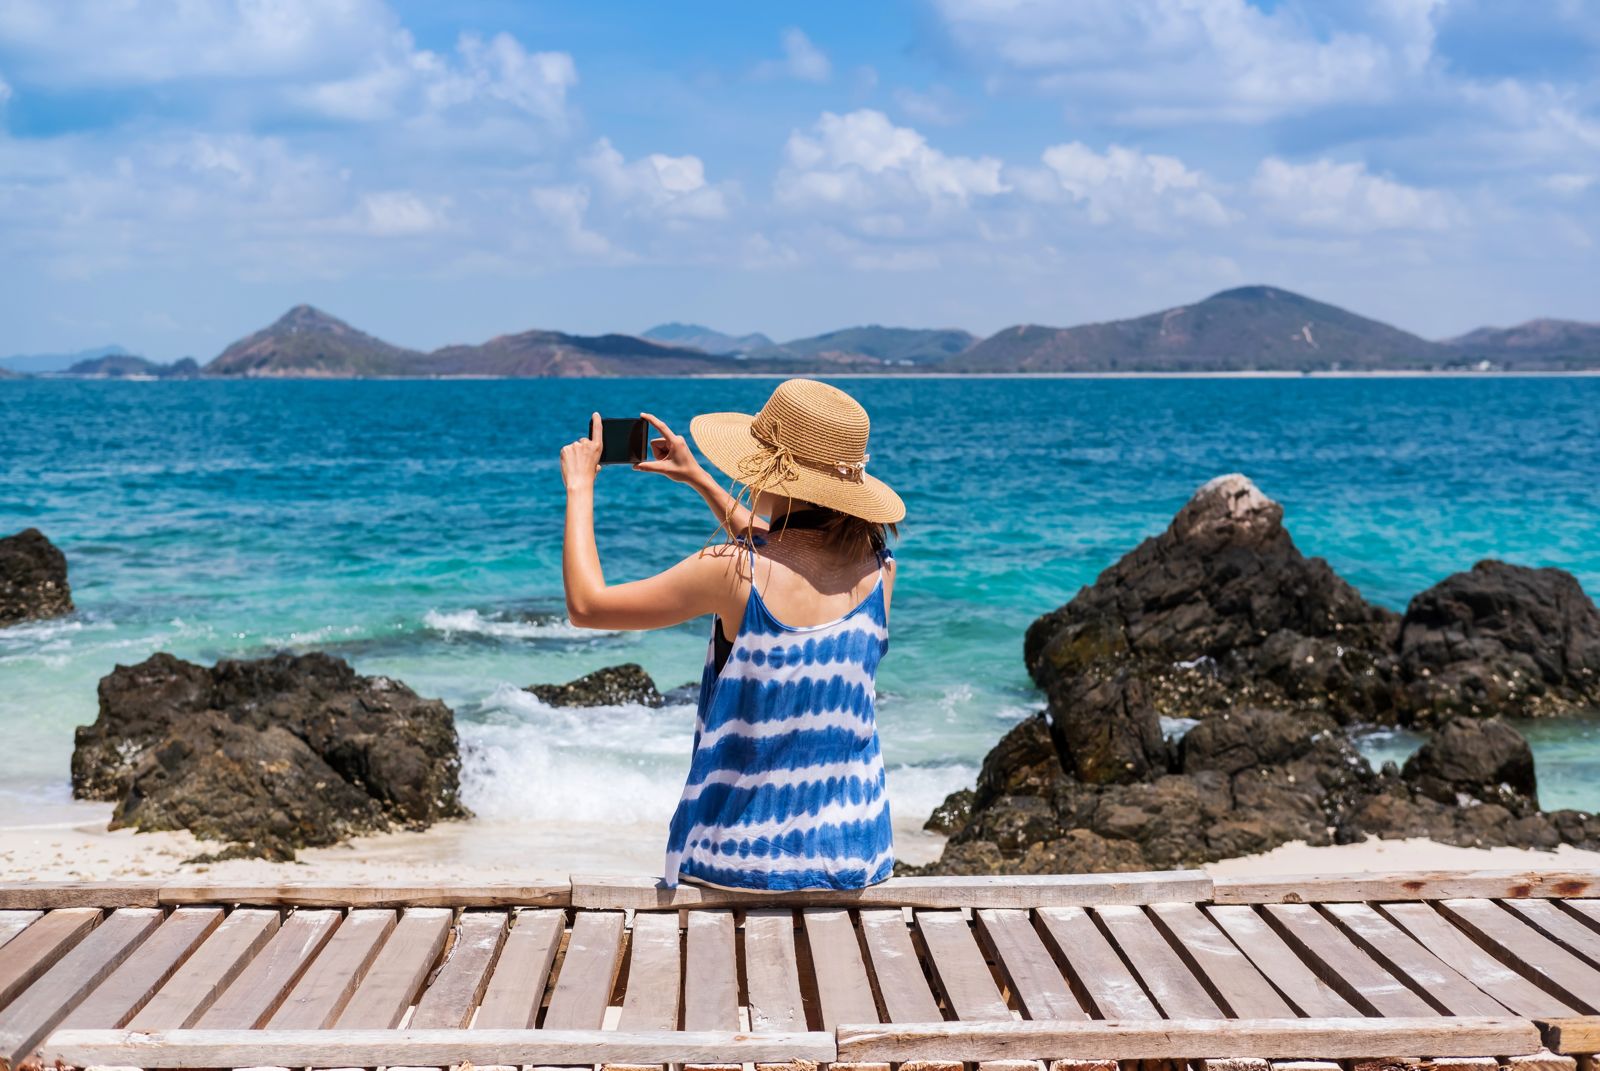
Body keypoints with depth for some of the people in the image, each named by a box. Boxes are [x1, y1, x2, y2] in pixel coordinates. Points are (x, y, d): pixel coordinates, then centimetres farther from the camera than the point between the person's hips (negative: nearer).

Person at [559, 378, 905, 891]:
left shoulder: (734, 571, -18)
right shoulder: (878, 569, -3)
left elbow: (587, 604, -7)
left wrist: (579, 487, 5)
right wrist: (698, 479, 26)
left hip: (744, 863, -4)